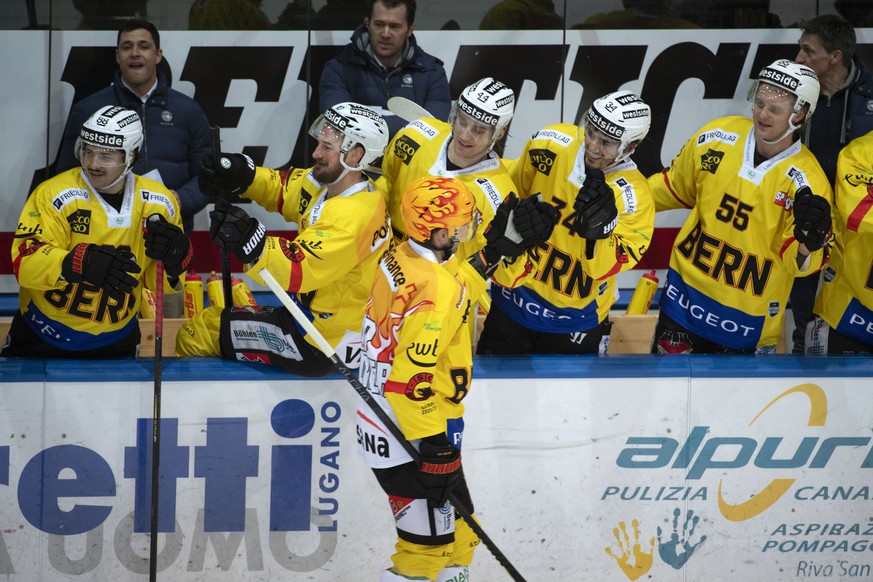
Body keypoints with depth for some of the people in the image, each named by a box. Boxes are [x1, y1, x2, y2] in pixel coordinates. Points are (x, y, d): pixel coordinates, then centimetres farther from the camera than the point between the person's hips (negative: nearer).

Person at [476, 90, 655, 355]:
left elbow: (607, 267, -21)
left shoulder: (634, 195, -19)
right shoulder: (550, 144, -12)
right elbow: (512, 189, 8)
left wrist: (601, 226, -36)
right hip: (514, 301, 3)